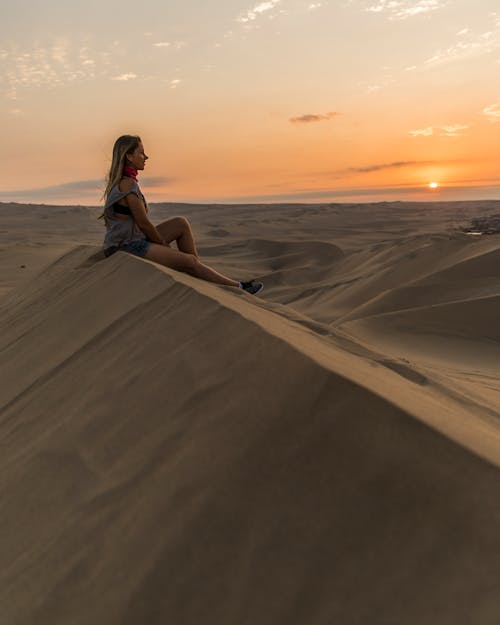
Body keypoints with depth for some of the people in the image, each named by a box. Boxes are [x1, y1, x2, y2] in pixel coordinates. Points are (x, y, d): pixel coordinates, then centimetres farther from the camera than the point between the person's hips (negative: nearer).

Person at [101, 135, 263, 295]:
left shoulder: (119, 182, 12)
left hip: (133, 240, 10)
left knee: (181, 223, 6)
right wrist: (164, 244, -2)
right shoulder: (128, 184, -19)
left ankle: (201, 275, 9)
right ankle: (238, 286, 3)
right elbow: (143, 223, -17)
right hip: (128, 247, -10)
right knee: (190, 261, -8)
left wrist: (160, 243, 14)